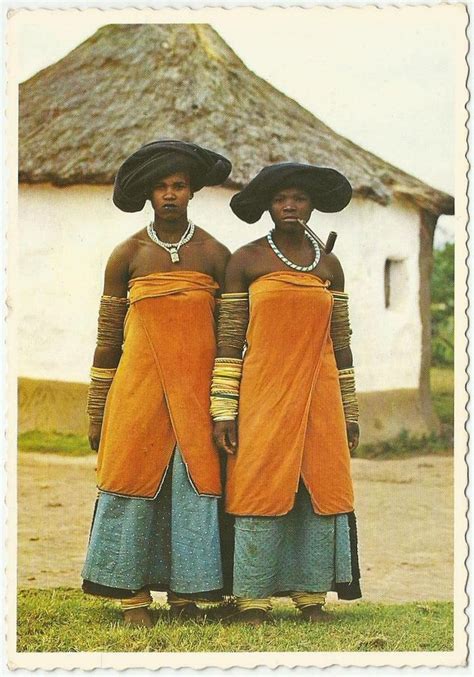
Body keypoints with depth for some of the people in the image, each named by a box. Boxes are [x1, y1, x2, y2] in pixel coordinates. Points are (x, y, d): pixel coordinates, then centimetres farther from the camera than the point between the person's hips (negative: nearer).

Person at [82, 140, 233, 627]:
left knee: (196, 481, -3)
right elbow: (108, 339, 8)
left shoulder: (215, 255, 6)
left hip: (196, 387, 0)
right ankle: (133, 596, 4)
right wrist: (96, 414, 6)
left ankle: (186, 594, 5)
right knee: (133, 480, -3)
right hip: (137, 386, 0)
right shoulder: (127, 255, 6)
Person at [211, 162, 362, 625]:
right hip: (263, 392, -3)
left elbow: (340, 343, 14)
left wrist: (349, 413, 11)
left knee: (323, 489, 1)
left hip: (319, 394, 3)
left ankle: (312, 595, 10)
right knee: (260, 490, -5)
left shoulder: (329, 266, 11)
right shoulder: (246, 261, 2)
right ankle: (253, 600, 2)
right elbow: (228, 340, -1)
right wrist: (223, 410, -7)